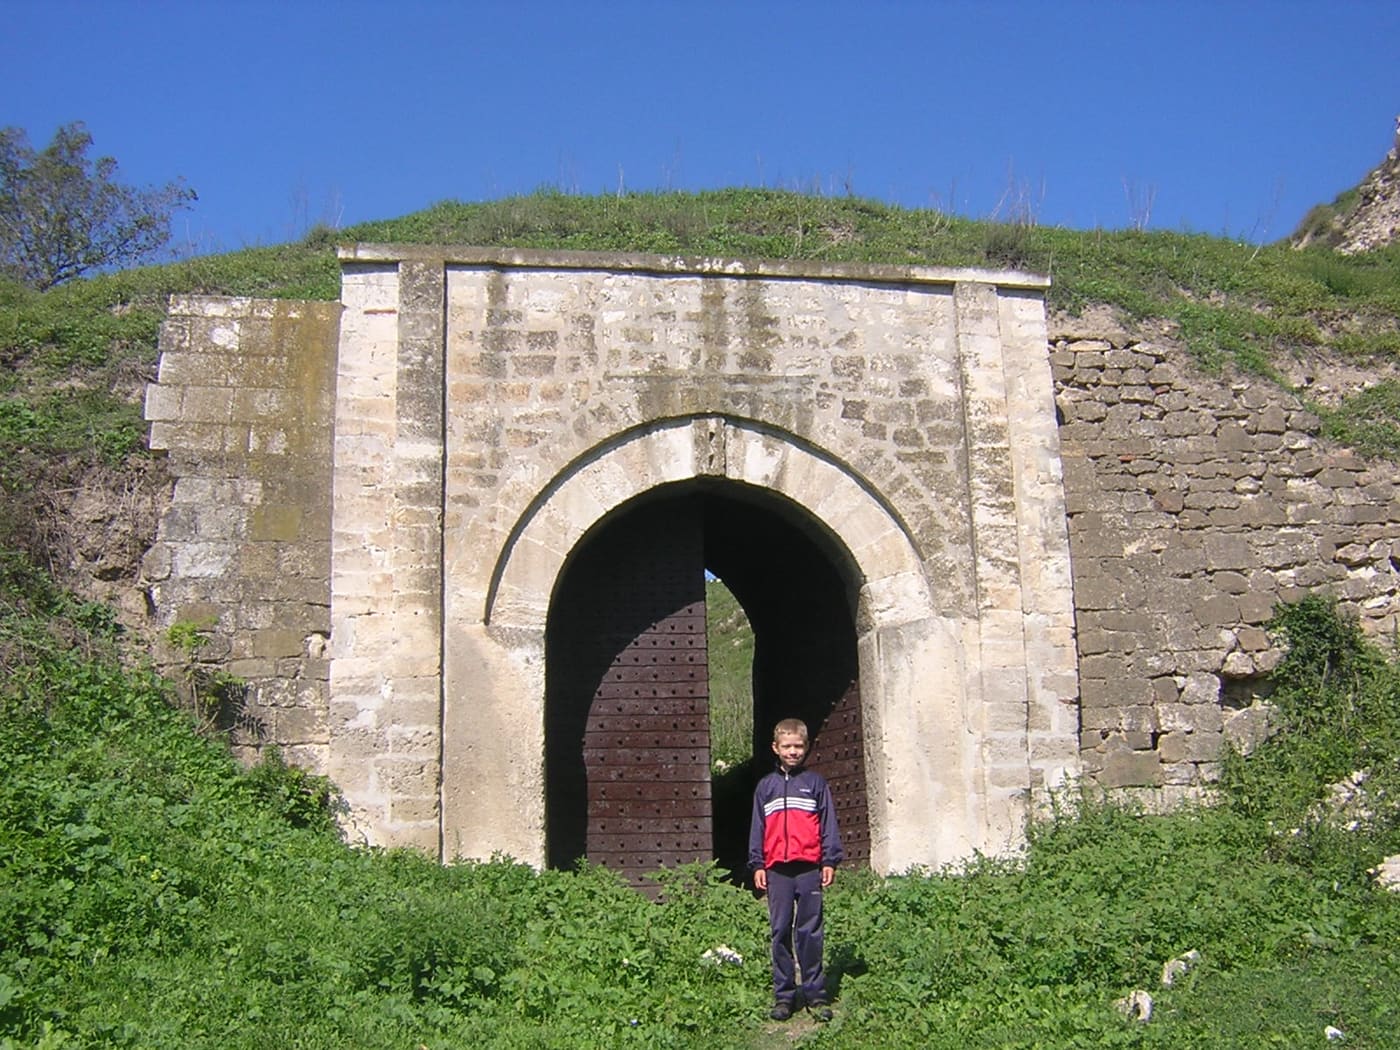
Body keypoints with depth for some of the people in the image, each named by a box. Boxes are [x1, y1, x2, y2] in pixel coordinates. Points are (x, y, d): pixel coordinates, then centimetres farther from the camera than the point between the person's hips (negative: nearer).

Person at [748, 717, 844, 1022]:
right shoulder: (766, 786, 12)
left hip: (809, 868, -2)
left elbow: (828, 825, 6)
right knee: (781, 933, 4)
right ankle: (783, 996, 10)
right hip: (777, 870, 2)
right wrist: (757, 865, 6)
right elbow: (758, 828, 12)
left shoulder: (816, 783, 8)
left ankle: (815, 994, 7)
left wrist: (829, 861, -2)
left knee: (810, 933, 0)